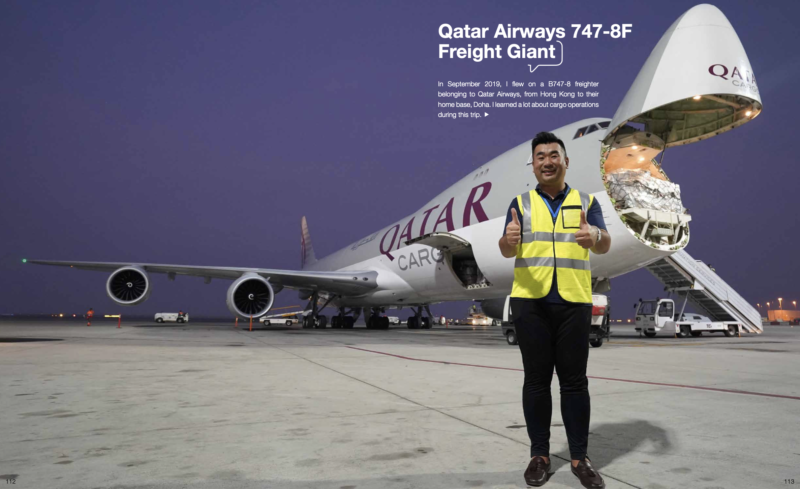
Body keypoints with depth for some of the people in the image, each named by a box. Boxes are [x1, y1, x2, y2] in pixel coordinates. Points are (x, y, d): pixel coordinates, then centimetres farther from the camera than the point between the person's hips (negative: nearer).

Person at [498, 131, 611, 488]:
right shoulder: (521, 203, 8)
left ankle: (580, 457, 16)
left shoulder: (586, 202, 9)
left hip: (574, 302, 0)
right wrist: (509, 239, -29)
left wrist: (595, 236, -29)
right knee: (536, 380, 6)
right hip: (530, 302, 0)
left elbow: (605, 246, -4)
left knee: (574, 380, 5)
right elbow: (507, 251, -3)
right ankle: (539, 455, 16)